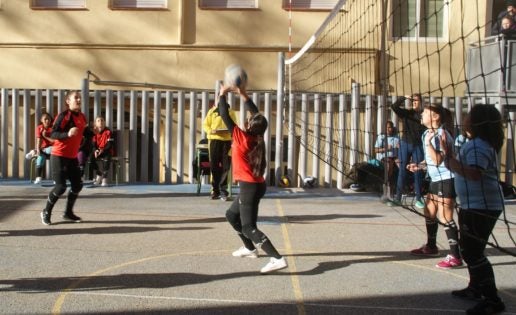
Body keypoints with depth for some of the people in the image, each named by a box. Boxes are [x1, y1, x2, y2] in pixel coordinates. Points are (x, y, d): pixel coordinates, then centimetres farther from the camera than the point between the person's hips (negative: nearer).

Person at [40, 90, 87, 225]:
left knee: (77, 185, 5)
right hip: (59, 156, -7)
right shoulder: (63, 116, -14)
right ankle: (46, 212, 12)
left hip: (73, 157, 7)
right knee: (61, 186, -9)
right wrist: (67, 134, -35)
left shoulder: (82, 117, 8)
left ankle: (68, 212, 22)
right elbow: (53, 134, -22)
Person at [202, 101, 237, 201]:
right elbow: (205, 124, 7)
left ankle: (222, 190, 4)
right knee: (214, 166, 1)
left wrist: (230, 131, -12)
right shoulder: (212, 111, 8)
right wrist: (211, 131, -13)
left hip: (227, 140, 0)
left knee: (225, 166, -3)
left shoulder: (230, 112, 9)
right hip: (214, 140, 0)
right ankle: (215, 190, 9)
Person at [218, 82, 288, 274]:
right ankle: (250, 248, 34)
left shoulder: (241, 138, -15)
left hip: (249, 187, -9)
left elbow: (225, 116, -11)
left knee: (249, 227, -13)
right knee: (232, 215, 26)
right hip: (256, 185, 9)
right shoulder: (258, 138, 2)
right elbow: (257, 115, 17)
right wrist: (244, 95, 19)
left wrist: (222, 95, 1)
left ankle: (277, 259, -26)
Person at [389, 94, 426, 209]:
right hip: (405, 144, 1)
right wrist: (404, 98, -18)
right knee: (402, 171, 3)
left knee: (417, 172, 4)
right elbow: (394, 107, -11)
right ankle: (397, 198, 6)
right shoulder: (406, 113, 2)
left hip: (418, 146, -1)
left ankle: (418, 199, 11)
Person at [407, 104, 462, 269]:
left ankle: (455, 256, -8)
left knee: (445, 217, -11)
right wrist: (419, 165, 9)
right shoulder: (427, 133, 10)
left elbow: (438, 160, -24)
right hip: (436, 179, 10)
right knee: (429, 213, 19)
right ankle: (431, 247, 36)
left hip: (446, 179, -10)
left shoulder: (441, 134, -18)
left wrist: (428, 142, -25)